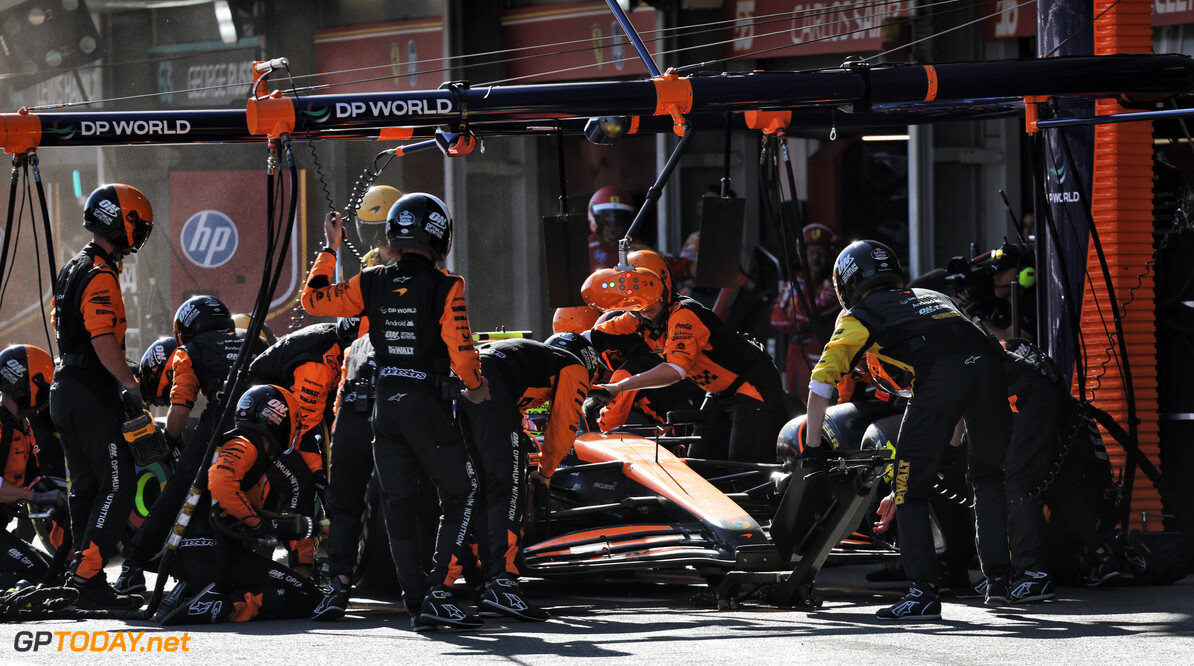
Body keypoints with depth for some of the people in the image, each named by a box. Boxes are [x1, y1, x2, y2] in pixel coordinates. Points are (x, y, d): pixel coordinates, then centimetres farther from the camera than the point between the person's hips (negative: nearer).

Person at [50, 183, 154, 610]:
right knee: (117, 485, -9)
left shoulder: (73, 270, 18)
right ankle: (85, 574, -14)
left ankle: (90, 588, 12)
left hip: (66, 393, 10)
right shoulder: (100, 276, -14)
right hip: (93, 397, -10)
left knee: (86, 487, 11)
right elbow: (104, 341, -23)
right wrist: (131, 385, -16)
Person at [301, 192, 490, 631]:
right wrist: (475, 386, 7)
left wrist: (330, 249, 19)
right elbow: (460, 348, -12)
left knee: (398, 506, 9)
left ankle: (416, 603, 9)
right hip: (427, 405, -4)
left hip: (384, 407, 4)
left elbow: (314, 300, 9)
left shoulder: (371, 284, 1)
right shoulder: (444, 287, -11)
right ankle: (437, 591, -5)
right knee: (459, 495, 7)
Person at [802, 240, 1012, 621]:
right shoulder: (931, 297, 39)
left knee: (910, 491, 5)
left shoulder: (859, 317, 22)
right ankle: (997, 579, 24)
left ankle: (924, 593, -3)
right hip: (988, 361, 5)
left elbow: (822, 380, 12)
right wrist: (958, 431, 56)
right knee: (987, 476, 26)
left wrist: (812, 446, 20)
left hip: (940, 376, -5)